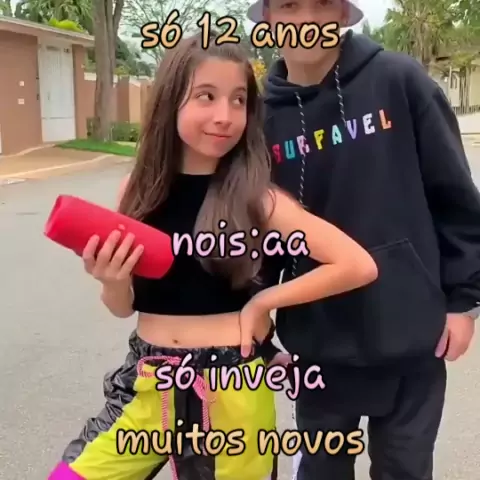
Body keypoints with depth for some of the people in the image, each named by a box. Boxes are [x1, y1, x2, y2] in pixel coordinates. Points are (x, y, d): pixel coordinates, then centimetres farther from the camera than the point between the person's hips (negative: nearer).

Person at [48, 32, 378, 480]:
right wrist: (112, 280, -15)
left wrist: (264, 300, -9)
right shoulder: (140, 190, -1)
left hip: (230, 390, -3)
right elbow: (124, 306, 7)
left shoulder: (259, 199, -11)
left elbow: (360, 265, -12)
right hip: (148, 384, 3)